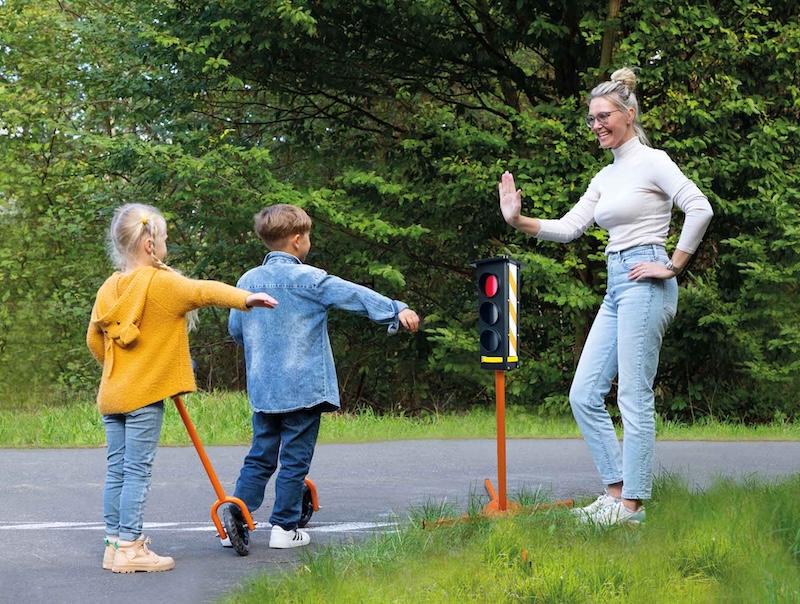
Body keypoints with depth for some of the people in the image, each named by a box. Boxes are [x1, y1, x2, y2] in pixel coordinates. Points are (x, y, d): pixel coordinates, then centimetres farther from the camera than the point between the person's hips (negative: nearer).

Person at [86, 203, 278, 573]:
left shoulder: (109, 288, 10)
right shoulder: (161, 282, -11)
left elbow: (94, 339, 16)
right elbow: (203, 291, -24)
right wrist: (245, 298, -33)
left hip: (112, 392, 7)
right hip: (145, 394, -7)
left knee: (116, 470, 10)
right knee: (137, 472, -4)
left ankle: (114, 543, 15)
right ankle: (129, 549, -3)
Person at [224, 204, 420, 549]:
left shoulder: (247, 281, 6)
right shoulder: (307, 279, -11)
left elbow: (235, 330, 15)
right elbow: (353, 295, -16)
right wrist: (397, 311, -17)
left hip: (262, 388, 5)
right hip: (303, 387, -5)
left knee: (260, 456, 14)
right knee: (295, 459, 3)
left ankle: (237, 510, -1)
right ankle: (284, 528, 6)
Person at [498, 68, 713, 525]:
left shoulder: (652, 162, -6)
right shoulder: (606, 177, 19)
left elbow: (700, 209, -17)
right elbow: (569, 228, 14)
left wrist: (673, 266, -14)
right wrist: (518, 220, 2)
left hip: (645, 285, -9)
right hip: (616, 288, 9)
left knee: (634, 396, -7)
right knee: (584, 394, 5)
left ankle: (633, 503, -2)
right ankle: (616, 490, 11)